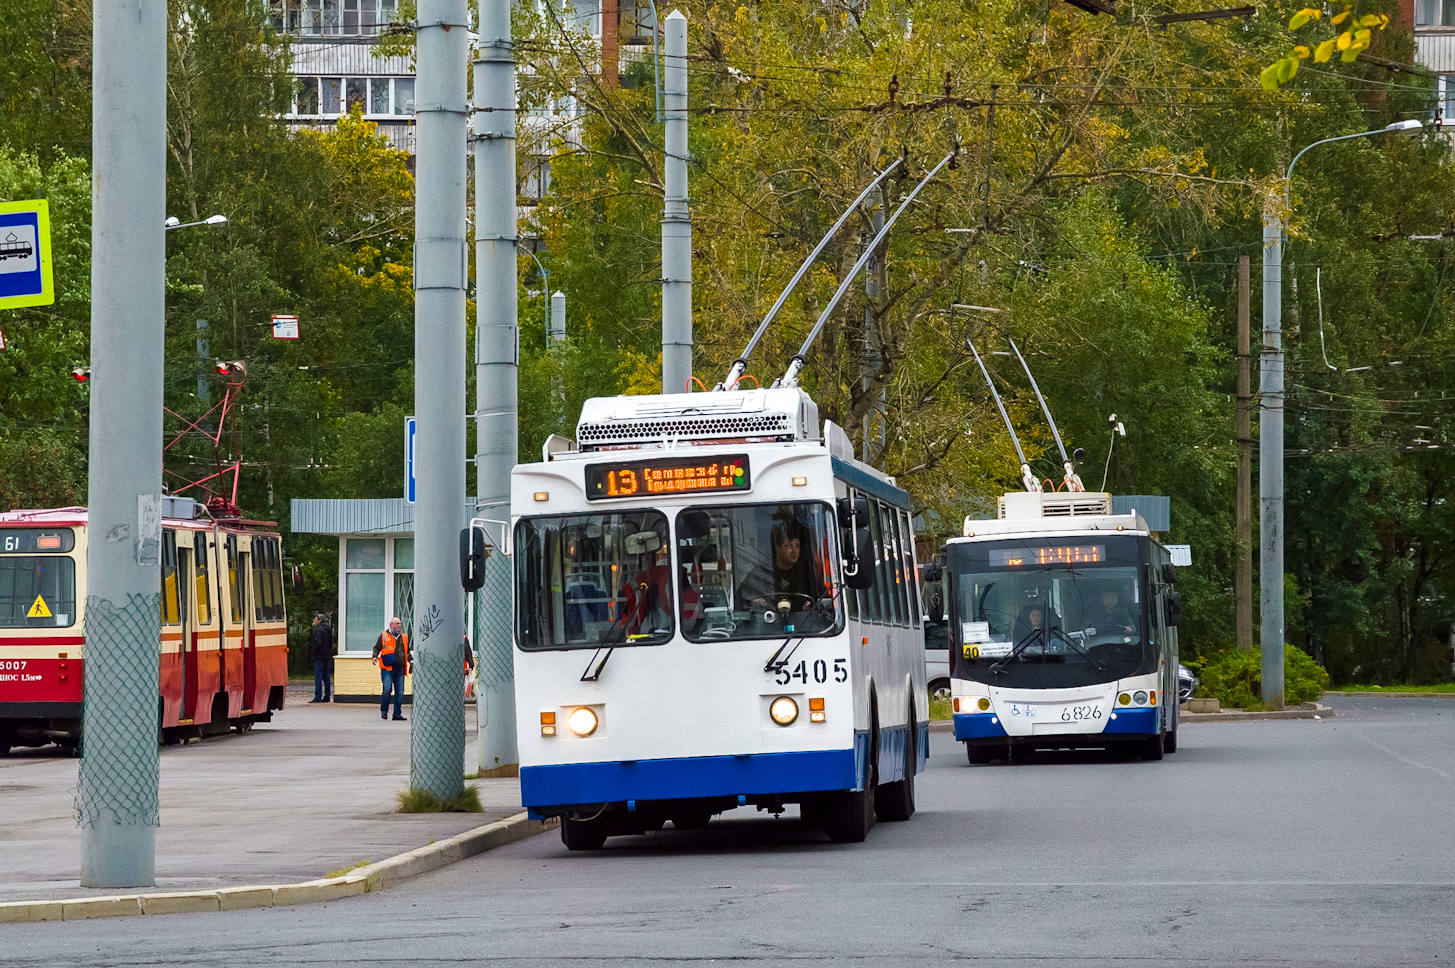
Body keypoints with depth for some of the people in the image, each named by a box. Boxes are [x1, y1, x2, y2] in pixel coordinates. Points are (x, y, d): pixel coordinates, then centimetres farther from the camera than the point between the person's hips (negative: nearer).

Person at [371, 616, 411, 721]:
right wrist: (375, 656, -6)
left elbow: (407, 651, 28)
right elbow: (377, 648, 12)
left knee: (400, 692, 0)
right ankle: (384, 711, 4)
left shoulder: (404, 637, 18)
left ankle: (397, 714, 6)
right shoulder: (383, 635, 8)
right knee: (387, 689, -15)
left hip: (400, 668, 4)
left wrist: (410, 661, 16)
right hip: (387, 667, -4)